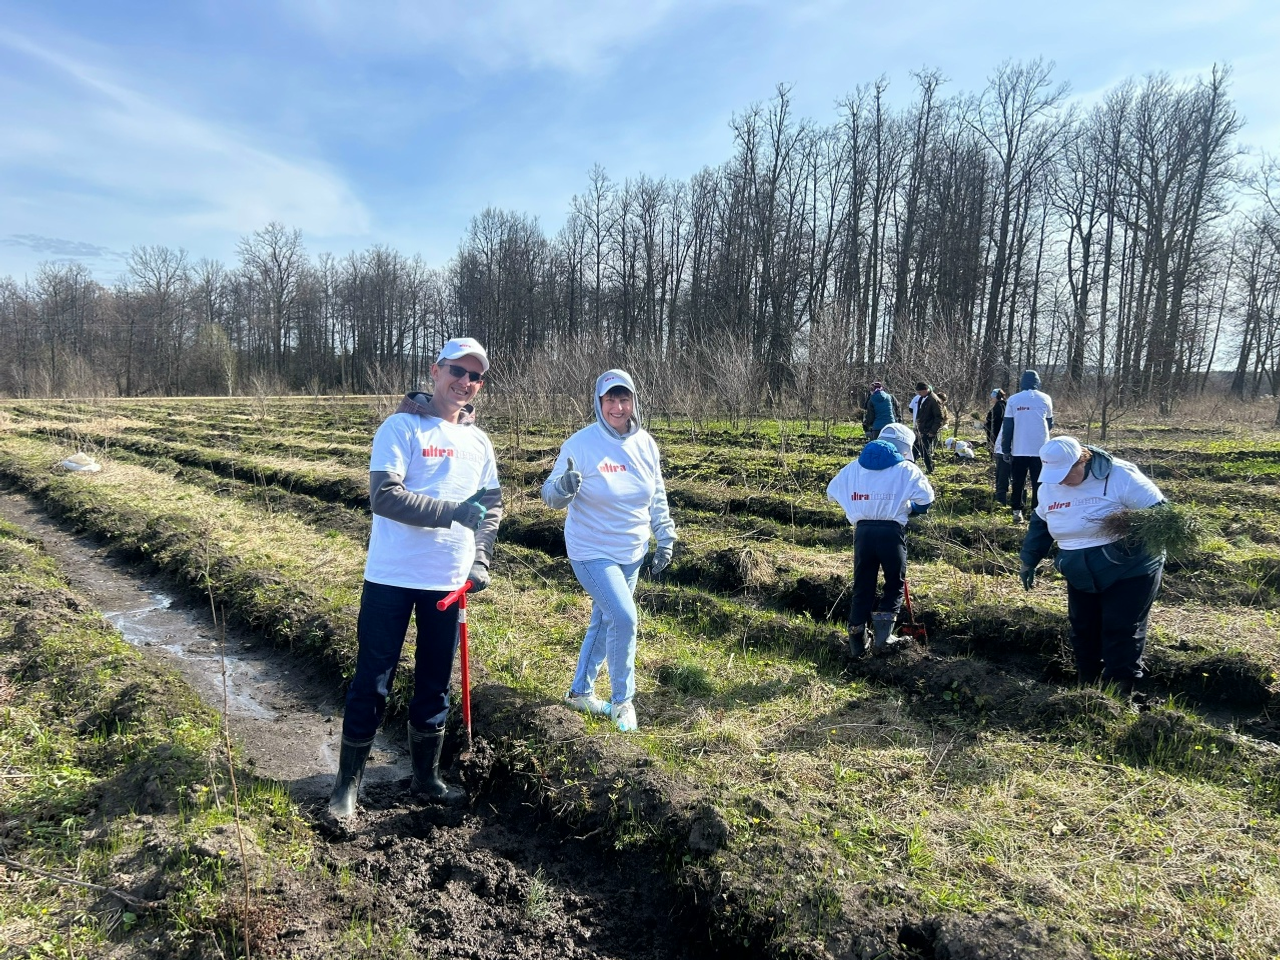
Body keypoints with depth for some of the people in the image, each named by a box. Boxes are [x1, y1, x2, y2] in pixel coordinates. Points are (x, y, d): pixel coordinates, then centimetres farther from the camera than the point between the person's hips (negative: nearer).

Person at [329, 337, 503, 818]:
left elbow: (492, 504, 17)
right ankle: (348, 783, 23)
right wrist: (453, 512, -28)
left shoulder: (478, 441, 9)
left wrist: (480, 559, 4)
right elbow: (384, 495, -20)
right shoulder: (402, 426, -9)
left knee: (435, 685, 15)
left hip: (448, 583, 5)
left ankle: (426, 778, 32)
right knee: (373, 683, 4)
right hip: (392, 578, -5)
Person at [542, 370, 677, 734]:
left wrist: (665, 540, 10)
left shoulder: (645, 444, -3)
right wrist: (564, 487, -36)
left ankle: (580, 691, 36)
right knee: (624, 617, -16)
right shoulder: (581, 444, -17)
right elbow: (550, 495, -14)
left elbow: (657, 497, 9)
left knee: (605, 621, 16)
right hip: (592, 551, -5)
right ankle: (622, 700, 7)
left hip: (632, 553, 6)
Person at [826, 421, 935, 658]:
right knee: (895, 584, 14)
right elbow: (926, 498, -7)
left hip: (863, 530, 3)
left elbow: (832, 491, 20)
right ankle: (882, 635, 2)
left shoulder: (854, 466, 15)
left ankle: (857, 642, 14)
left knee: (862, 587, 12)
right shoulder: (906, 468, 3)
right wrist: (911, 509, 14)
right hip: (892, 531, -3)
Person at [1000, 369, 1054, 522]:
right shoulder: (1045, 399, 0)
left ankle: (1017, 512, 11)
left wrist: (1006, 450, 4)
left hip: (1019, 450, 1)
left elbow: (1007, 427, -1)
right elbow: (1050, 423, 13)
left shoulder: (1013, 399, -1)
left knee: (1018, 483, 11)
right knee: (1038, 483, 4)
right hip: (1040, 449, -1)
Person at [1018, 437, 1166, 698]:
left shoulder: (1120, 477, -18)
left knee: (1121, 634, -4)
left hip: (1129, 572, -6)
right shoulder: (1049, 486, 0)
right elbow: (1040, 524, 16)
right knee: (1083, 632, 10)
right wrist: (1029, 560, 16)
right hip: (1081, 577, 6)